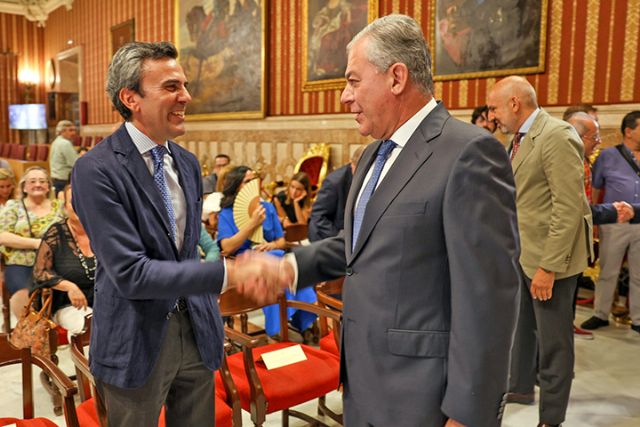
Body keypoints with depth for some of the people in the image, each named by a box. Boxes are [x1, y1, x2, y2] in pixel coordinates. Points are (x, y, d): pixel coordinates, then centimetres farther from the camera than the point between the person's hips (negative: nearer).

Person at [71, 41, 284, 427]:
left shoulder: (188, 163, 5)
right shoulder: (96, 170, -18)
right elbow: (129, 273, -24)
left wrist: (207, 295, 9)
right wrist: (228, 273, -30)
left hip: (196, 328, 6)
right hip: (137, 340, -5)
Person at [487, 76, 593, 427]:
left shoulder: (557, 137, -19)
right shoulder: (522, 138, 9)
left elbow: (569, 208, -23)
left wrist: (549, 267, -23)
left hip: (550, 256, -9)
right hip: (522, 253, 9)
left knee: (553, 340, 5)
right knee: (522, 327, 23)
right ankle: (521, 387, 42)